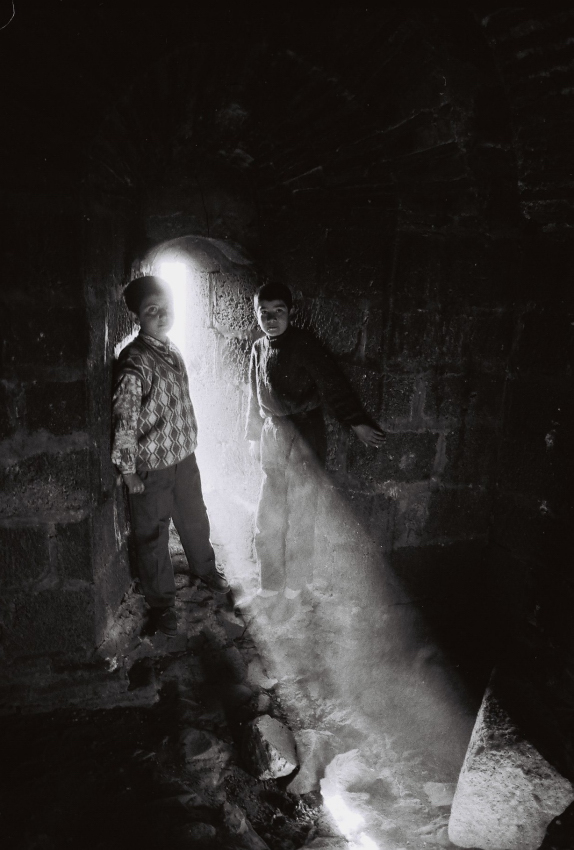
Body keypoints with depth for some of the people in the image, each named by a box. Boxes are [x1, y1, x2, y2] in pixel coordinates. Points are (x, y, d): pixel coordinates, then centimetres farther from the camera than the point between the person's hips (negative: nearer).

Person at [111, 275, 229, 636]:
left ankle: (206, 568, 49)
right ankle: (162, 602, 30)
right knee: (153, 535, 10)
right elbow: (124, 417, -22)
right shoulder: (135, 360, -20)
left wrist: (188, 445, 15)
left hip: (185, 457, 7)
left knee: (195, 519, 24)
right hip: (152, 467, -7)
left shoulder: (172, 349, 5)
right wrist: (128, 470, -19)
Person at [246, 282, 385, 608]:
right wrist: (254, 435, 21)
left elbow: (333, 385, -17)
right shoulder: (259, 348, 9)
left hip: (304, 438, -6)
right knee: (269, 515, 14)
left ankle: (297, 584, 24)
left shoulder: (303, 344, -12)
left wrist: (359, 423, -23)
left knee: (299, 515, 4)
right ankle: (272, 581, 32)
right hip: (272, 437, 7)